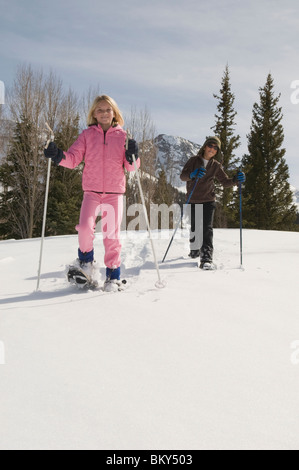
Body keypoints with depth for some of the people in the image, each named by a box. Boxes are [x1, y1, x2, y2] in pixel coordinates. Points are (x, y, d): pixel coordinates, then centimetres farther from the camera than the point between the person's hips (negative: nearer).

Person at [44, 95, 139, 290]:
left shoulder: (122, 136, 9)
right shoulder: (87, 135, 10)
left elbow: (130, 167, 5)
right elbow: (73, 158, 4)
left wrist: (132, 157, -16)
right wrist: (58, 156, -15)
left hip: (115, 192, 0)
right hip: (91, 191, 0)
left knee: (112, 234, -1)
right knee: (85, 227, -19)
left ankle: (113, 274, 14)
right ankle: (86, 262, 8)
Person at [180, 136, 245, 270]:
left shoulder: (216, 166, 7)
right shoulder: (194, 160, 0)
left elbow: (225, 182, 9)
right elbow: (183, 176, -11)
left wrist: (236, 179, -12)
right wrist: (193, 174, -33)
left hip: (208, 200, 0)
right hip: (193, 200, 0)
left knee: (207, 228, -14)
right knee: (194, 228, 12)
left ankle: (206, 258, -19)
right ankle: (194, 250, 39)